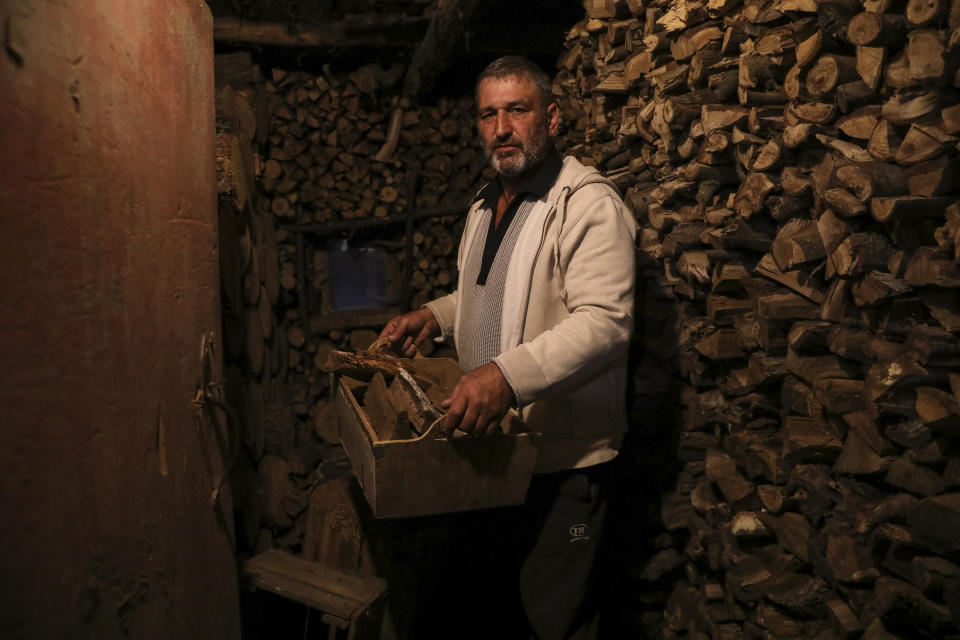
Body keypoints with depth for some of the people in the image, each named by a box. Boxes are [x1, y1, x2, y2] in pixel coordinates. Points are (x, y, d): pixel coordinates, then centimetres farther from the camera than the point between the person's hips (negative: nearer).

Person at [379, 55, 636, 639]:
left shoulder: (589, 203, -16)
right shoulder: (485, 207, 13)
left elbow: (605, 321, -28)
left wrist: (509, 375, -38)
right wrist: (435, 316, 7)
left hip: (563, 451, -8)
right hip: (487, 439, 8)